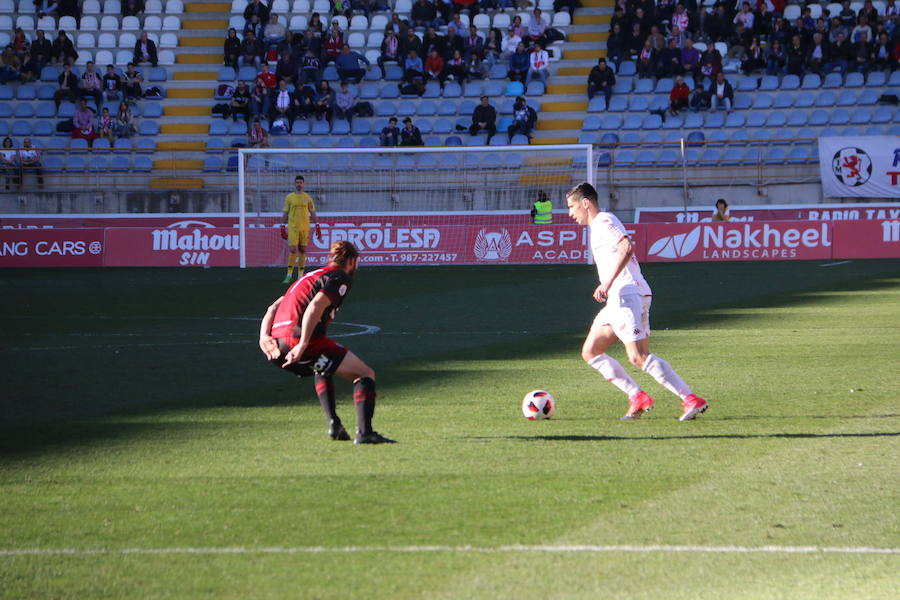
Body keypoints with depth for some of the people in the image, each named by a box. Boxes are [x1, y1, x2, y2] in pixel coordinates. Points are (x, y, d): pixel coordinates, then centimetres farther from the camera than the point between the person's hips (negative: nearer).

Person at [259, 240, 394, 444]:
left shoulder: (311, 277, 30)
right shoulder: (340, 277, 3)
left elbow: (274, 307, 21)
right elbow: (315, 307, -15)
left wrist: (264, 336, 8)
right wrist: (303, 345, -21)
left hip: (277, 344, 8)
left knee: (323, 370, 38)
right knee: (365, 374, 1)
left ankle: (333, 423, 22)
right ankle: (364, 432, -14)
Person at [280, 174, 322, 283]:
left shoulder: (308, 198, 7)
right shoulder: (289, 197, 5)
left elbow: (313, 214, 10)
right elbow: (285, 214, 8)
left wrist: (317, 227, 4)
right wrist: (283, 228, 4)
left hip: (305, 228, 1)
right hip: (292, 228, -1)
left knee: (303, 251, 4)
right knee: (293, 250, -9)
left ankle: (301, 274, 10)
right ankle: (289, 274, -2)